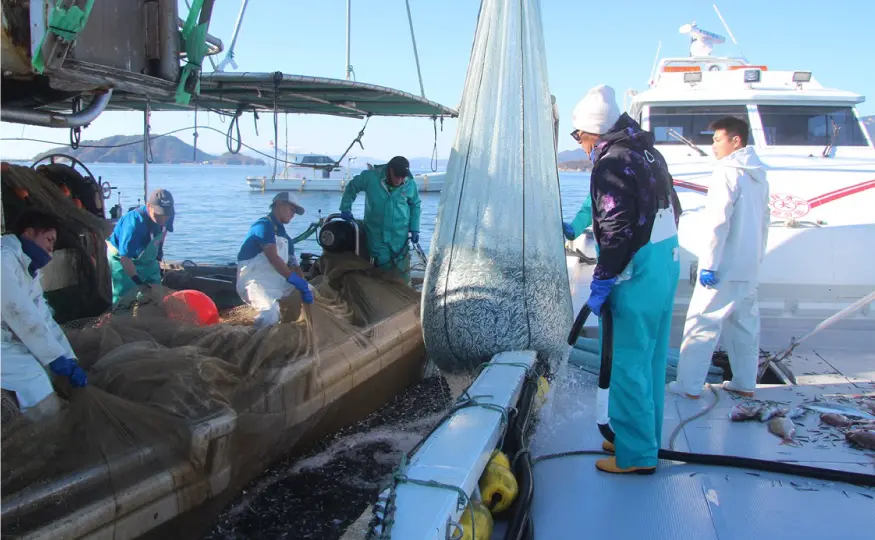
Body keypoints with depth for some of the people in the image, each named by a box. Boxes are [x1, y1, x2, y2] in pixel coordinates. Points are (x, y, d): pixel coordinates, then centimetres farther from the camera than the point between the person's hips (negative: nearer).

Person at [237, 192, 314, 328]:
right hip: (254, 281, -9)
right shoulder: (264, 225, -10)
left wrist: (303, 285, -10)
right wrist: (297, 281, -25)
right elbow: (273, 258, -22)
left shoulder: (285, 237, 19)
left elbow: (294, 265, 9)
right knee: (271, 311, -35)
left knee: (311, 292, 10)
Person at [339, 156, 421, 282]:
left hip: (400, 237, 2)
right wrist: (346, 208, -4)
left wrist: (414, 229, 4)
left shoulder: (410, 184, -9)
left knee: (402, 276, 8)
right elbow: (351, 188, 4)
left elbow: (415, 205, 8)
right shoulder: (370, 177, -14)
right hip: (376, 234, -1)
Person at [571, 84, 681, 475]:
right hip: (667, 264, 10)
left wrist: (601, 283, -15)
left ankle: (636, 454, 7)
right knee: (652, 360, 17)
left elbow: (617, 231, -21)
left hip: (637, 274, -10)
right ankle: (646, 438, 30)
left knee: (629, 365, -1)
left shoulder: (611, 164, -15)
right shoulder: (649, 154, 14)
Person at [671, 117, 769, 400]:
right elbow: (764, 220, 18)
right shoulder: (758, 175, 12)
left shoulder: (727, 172, -15)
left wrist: (708, 264, -19)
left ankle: (689, 385, 2)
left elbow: (718, 222, -20)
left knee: (701, 323, -2)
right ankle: (745, 383, 23)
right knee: (745, 323, 15)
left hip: (725, 267, -9)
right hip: (749, 267, 9)